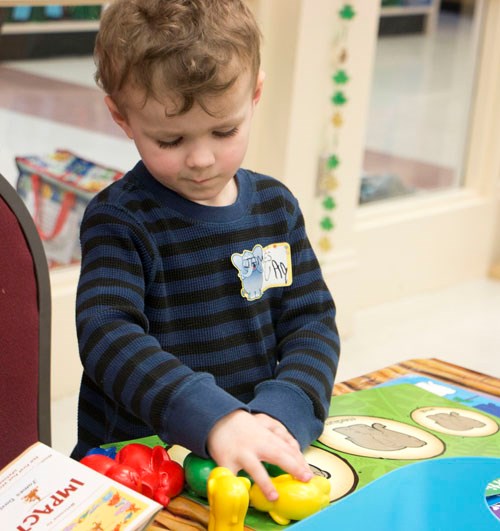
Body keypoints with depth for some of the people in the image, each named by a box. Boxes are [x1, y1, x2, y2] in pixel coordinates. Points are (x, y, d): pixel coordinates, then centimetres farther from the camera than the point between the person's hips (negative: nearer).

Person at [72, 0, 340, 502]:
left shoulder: (275, 205, 6)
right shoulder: (119, 220, -8)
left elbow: (312, 320, 5)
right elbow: (107, 334, -20)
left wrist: (284, 413, -15)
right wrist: (214, 419, -33)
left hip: (261, 452, 4)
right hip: (134, 460, -3)